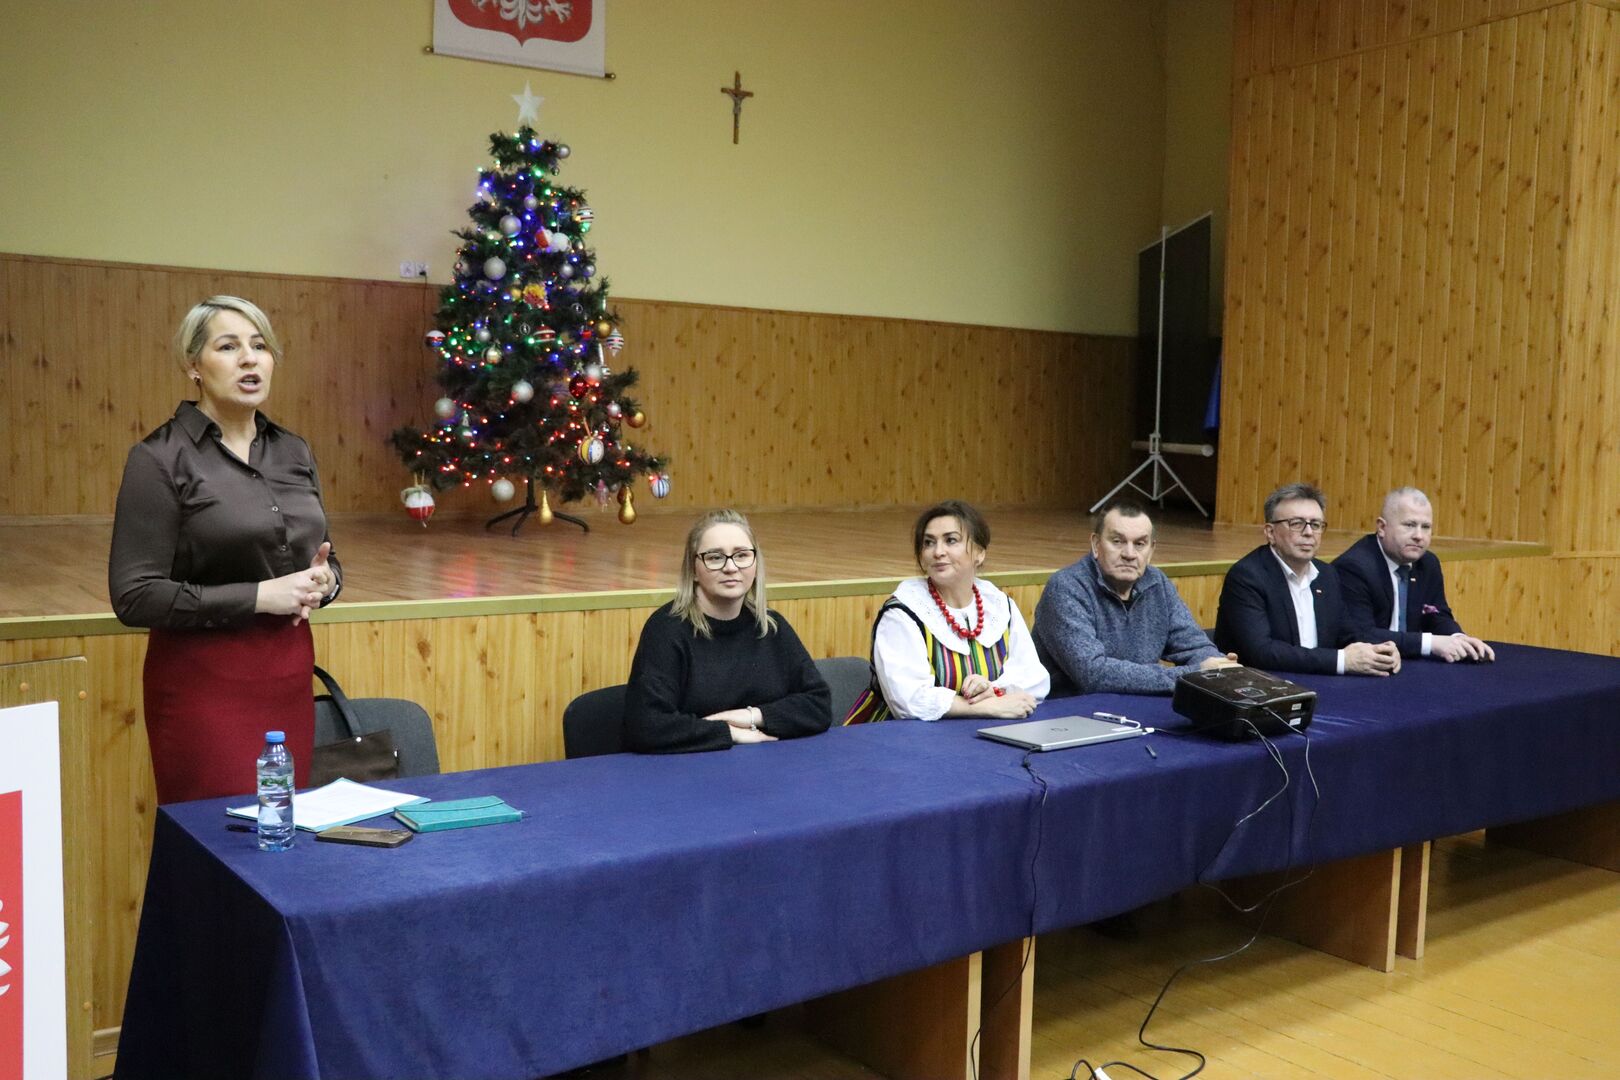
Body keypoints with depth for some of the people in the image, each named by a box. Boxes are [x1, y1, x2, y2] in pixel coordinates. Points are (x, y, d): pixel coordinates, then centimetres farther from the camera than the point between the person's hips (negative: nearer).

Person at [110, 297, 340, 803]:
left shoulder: (293, 451, 8)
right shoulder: (161, 458, -9)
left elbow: (325, 561, 17)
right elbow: (135, 595, -14)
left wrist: (322, 579, -6)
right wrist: (259, 595, -18)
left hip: (290, 672, 6)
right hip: (205, 680, -5)